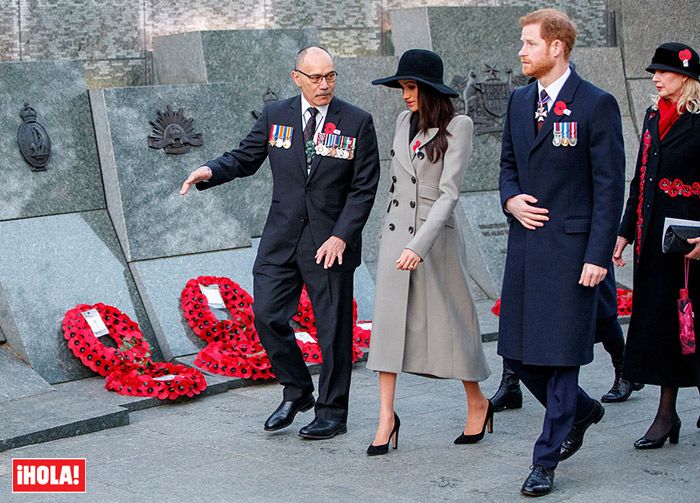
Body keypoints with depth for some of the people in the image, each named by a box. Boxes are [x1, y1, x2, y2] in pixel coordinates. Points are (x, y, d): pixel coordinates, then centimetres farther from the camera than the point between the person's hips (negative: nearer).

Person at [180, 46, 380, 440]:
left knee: (334, 328, 4)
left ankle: (332, 413, 18)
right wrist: (211, 171, -11)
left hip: (331, 241, -3)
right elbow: (245, 158, 11)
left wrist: (341, 236, -13)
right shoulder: (276, 116, 4)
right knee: (267, 315, -2)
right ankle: (297, 392, 21)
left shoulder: (357, 122, -4)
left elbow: (365, 187, -4)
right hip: (282, 238, 3)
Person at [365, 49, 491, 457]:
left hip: (438, 233, -5)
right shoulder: (405, 122, 8)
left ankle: (478, 403, 25)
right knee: (389, 320, -1)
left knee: (449, 320, 5)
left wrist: (419, 245, -25)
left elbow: (449, 192, -17)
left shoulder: (458, 126, -10)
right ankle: (387, 416, 3)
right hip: (397, 231, 5)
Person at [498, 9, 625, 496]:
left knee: (561, 352, -1)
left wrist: (598, 255, -15)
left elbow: (609, 186, -10)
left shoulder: (596, 105, -8)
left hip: (570, 247, -7)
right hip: (525, 242, 7)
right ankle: (580, 410, 36)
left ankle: (546, 460, 10)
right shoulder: (519, 101, 11)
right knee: (517, 349, 11)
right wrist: (510, 199, 0)